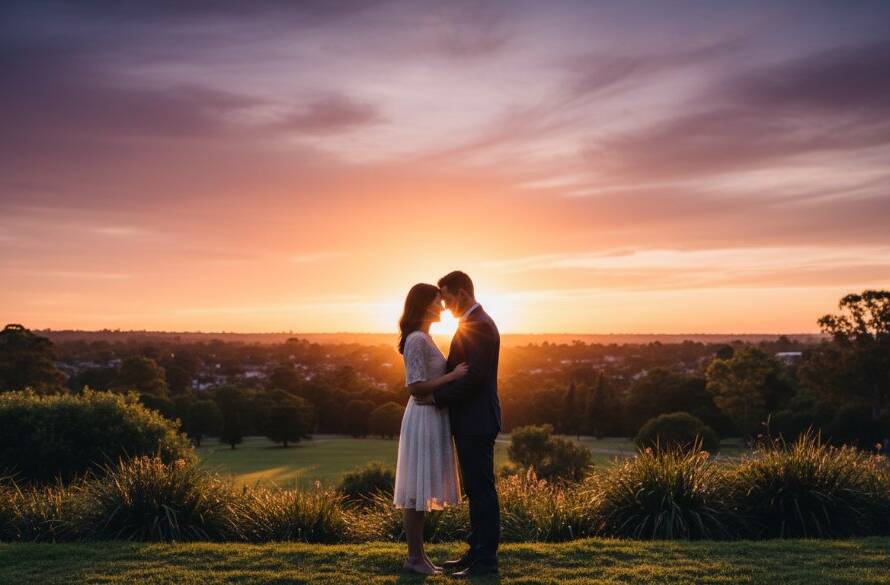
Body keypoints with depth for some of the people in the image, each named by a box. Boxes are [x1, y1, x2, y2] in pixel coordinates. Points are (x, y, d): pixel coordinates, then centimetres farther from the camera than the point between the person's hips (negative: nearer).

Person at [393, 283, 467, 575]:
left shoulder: (423, 338, 15)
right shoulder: (417, 339, -15)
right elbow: (415, 387, -20)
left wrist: (455, 375, 13)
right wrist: (453, 376, -19)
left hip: (432, 418, 10)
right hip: (424, 418, -10)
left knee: (421, 490, 11)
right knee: (416, 489, -4)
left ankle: (418, 554, 17)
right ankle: (414, 557, 3)